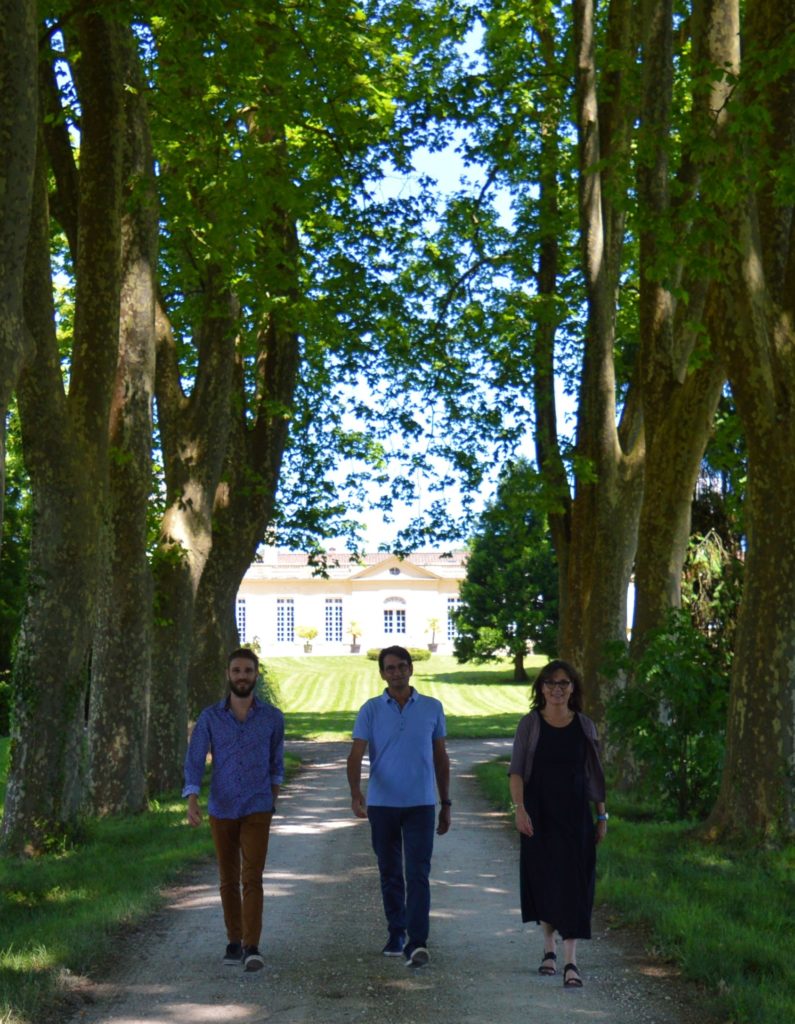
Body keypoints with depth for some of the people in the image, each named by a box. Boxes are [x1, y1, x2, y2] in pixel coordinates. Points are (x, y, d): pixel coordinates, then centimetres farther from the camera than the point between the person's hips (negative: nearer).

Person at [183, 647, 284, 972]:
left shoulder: (272, 717, -4)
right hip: (221, 811, 2)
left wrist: (273, 798, 18)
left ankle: (252, 949, -16)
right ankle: (234, 942, 25)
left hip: (257, 811, -2)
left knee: (252, 878, -13)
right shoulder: (209, 717, -6)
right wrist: (192, 802, -25)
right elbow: (194, 762, -10)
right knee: (229, 880, 12)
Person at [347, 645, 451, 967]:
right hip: (382, 804, 1)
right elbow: (356, 755, -9)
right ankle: (396, 934, 26)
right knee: (390, 874, 11)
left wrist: (446, 804, 11)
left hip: (421, 805, -1)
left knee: (418, 874, -10)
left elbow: (441, 758, 11)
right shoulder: (371, 710, 1)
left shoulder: (432, 708, 5)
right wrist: (355, 793, -25)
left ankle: (417, 943, -15)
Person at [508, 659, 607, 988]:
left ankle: (571, 962, -9)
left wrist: (602, 815, 6)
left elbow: (593, 774, 7)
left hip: (574, 814, 0)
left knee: (573, 883, -7)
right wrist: (520, 808, -18)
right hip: (539, 813, 0)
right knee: (542, 879, 10)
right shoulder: (530, 724, -1)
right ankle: (549, 949, 29)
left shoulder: (584, 726, 3)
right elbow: (516, 771, -5)